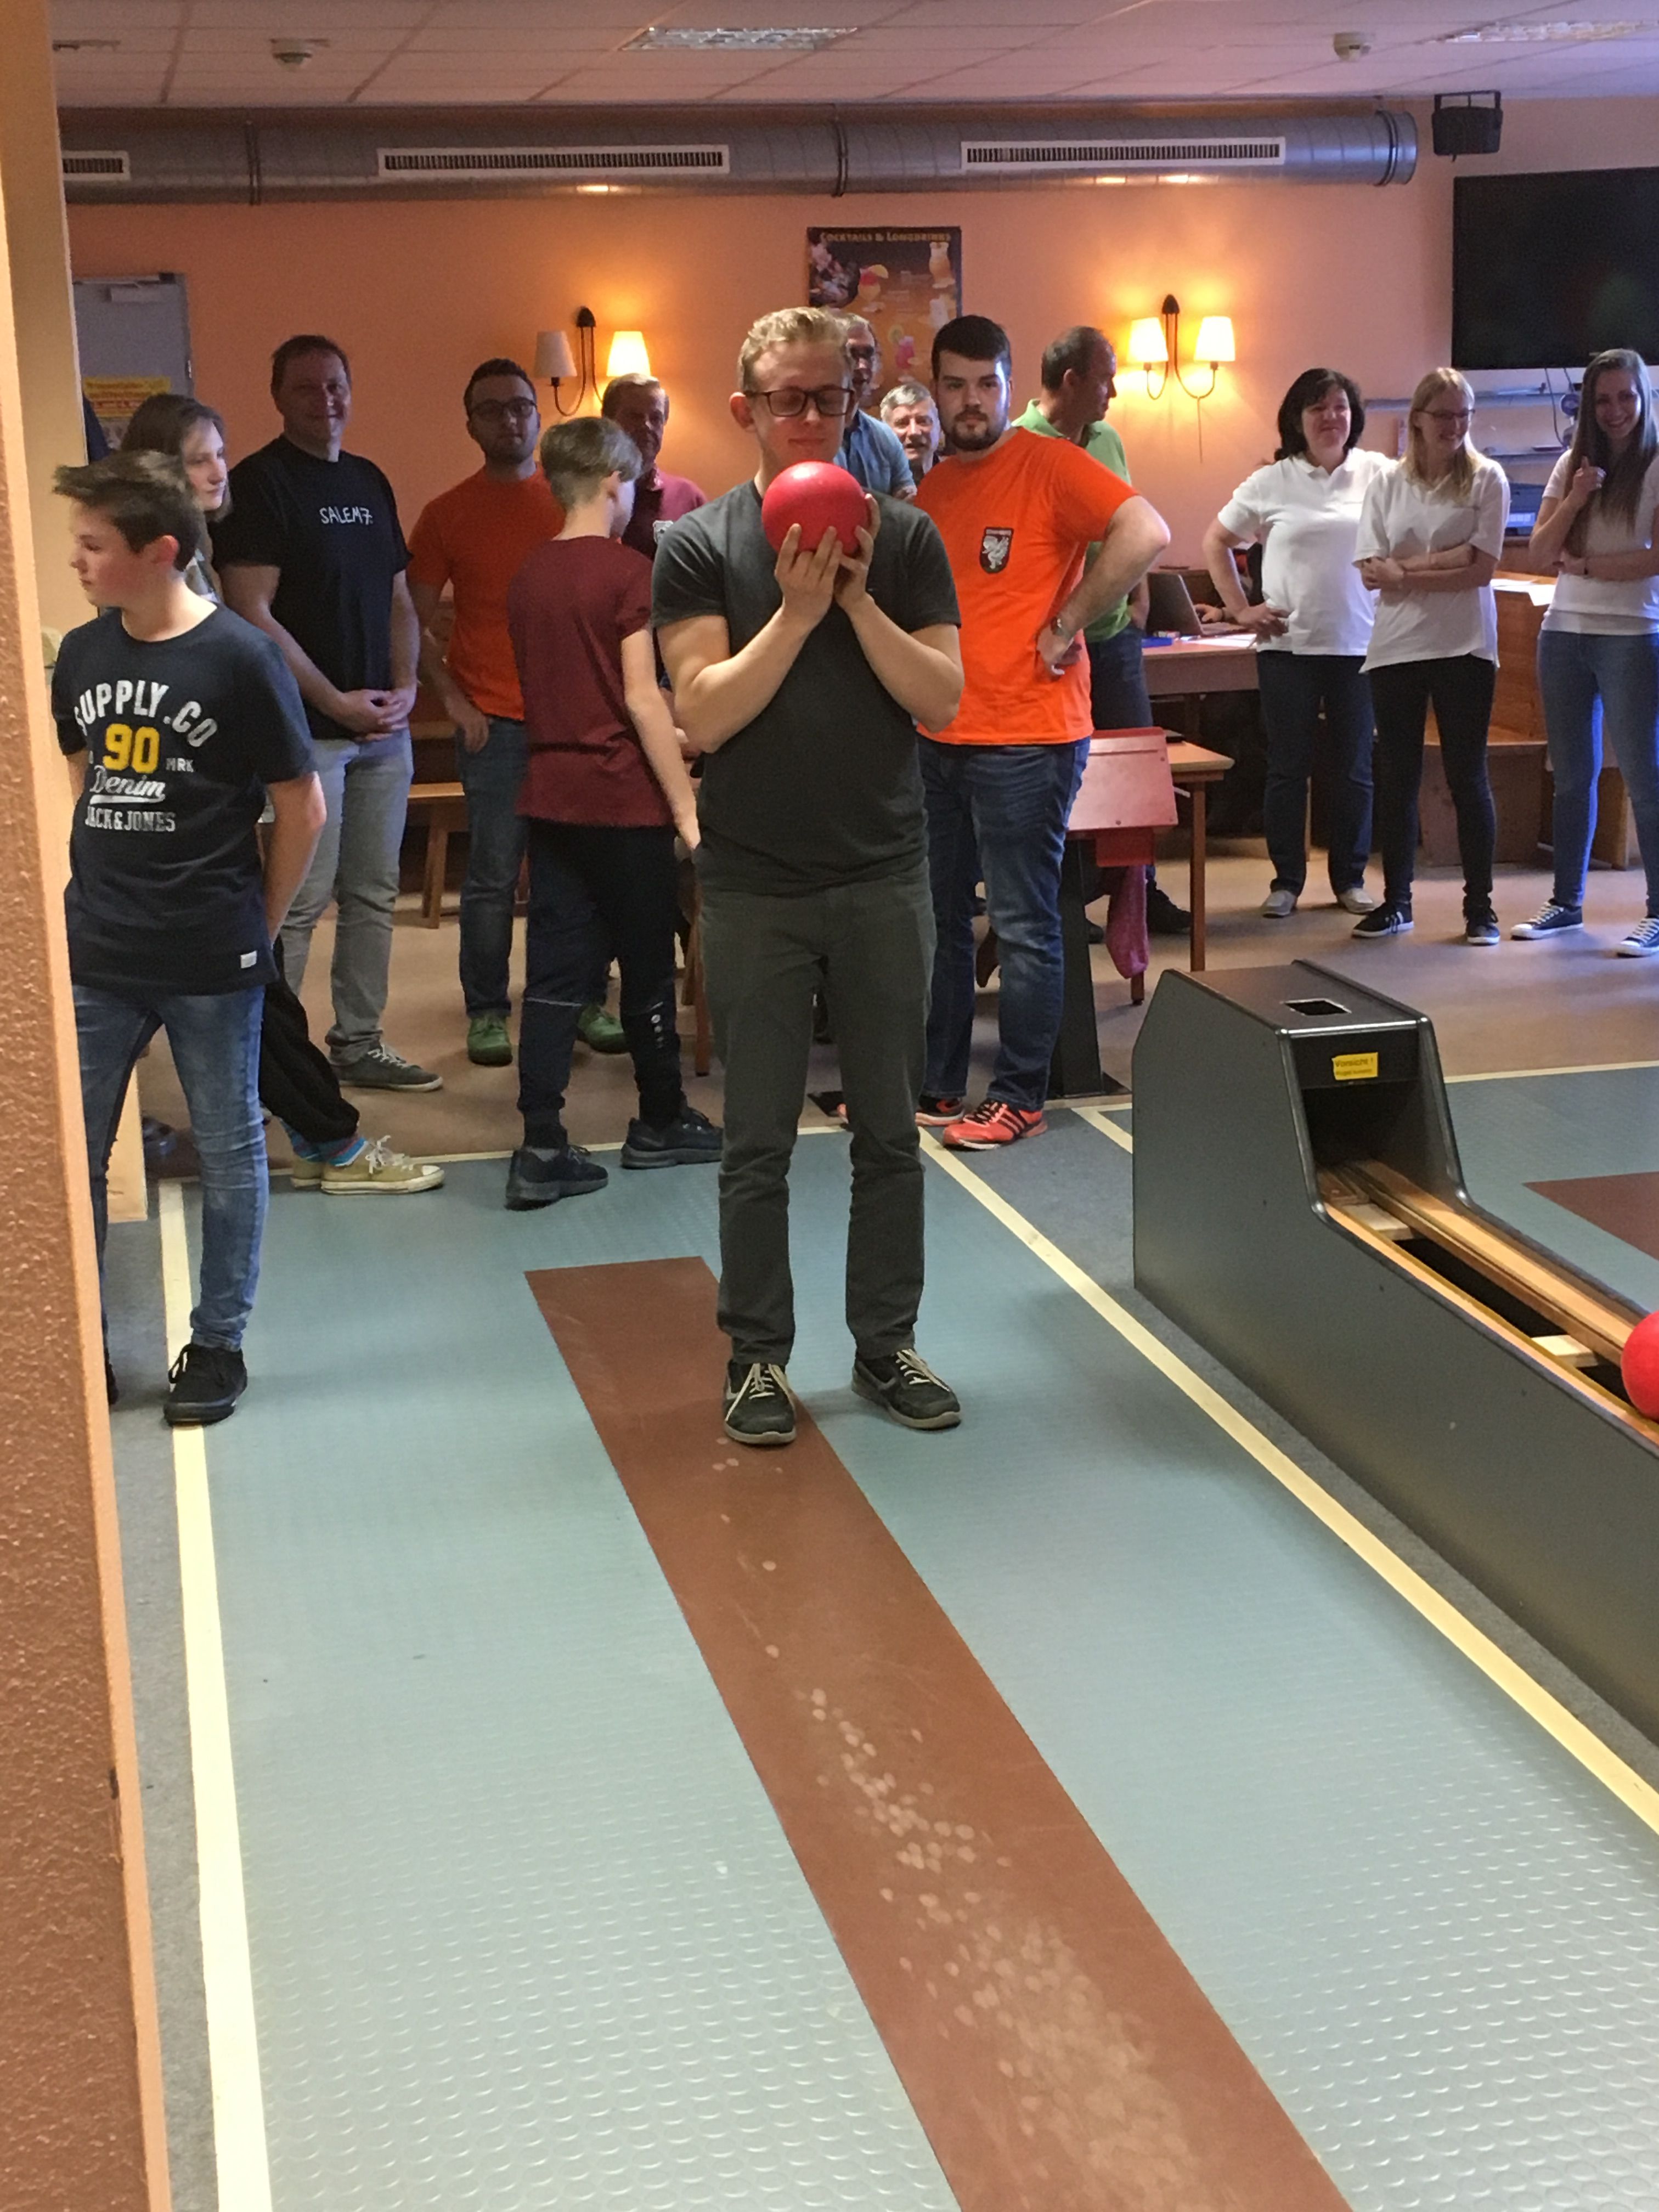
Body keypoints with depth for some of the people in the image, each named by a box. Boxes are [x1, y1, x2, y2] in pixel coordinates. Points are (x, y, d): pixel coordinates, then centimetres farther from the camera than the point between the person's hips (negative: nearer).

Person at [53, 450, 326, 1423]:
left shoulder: (239, 657, -11)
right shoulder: (84, 653, 4)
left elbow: (303, 807, -5)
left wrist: (260, 929, 0)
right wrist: (93, 898, 12)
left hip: (212, 963, -5)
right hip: (96, 957, 5)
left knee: (229, 1152, 9)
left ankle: (219, 1345, 23)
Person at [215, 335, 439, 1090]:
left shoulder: (369, 482, 15)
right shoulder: (259, 482, -7)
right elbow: (254, 614, -13)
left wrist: (405, 687, 2)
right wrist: (337, 701, -14)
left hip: (385, 727, 7)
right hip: (305, 728, -7)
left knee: (373, 893, 11)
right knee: (300, 900, -7)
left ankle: (358, 1044, 21)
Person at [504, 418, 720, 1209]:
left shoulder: (528, 576, 9)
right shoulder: (628, 571, -12)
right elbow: (642, 698, -16)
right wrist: (686, 805, -12)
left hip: (550, 794, 6)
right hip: (623, 797, -6)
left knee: (552, 973, 3)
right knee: (648, 966, 10)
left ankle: (542, 1150, -1)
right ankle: (660, 1123, 24)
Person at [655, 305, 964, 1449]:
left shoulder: (903, 538, 3)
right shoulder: (699, 546, -2)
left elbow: (943, 699, -4)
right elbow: (704, 714, -11)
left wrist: (857, 597, -15)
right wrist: (796, 609, -19)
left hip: (886, 875, 2)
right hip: (757, 886, -2)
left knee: (890, 1130, 10)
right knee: (759, 1141, 5)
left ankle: (887, 1343, 22)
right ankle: (759, 1355, 17)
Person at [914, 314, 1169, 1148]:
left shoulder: (1048, 464, -8)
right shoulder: (930, 488, 13)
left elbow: (1146, 534, -21)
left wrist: (1066, 625, -17)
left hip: (1027, 736, -7)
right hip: (938, 736, 8)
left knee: (1023, 926, -1)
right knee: (939, 918, 14)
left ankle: (1018, 1098, 8)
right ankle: (937, 1085, 24)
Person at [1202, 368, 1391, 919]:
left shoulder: (1380, 475, 2)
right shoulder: (1272, 482, 3)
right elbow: (1216, 542, 10)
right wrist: (1239, 608, 3)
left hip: (1358, 644, 0)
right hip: (1288, 644, 0)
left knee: (1356, 767, 6)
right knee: (1288, 766, 4)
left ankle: (1350, 878, 18)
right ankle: (1286, 880, 14)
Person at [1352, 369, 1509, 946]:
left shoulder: (1486, 480, -1)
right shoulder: (1386, 485, 6)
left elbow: (1481, 570, -9)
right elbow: (1371, 573, -2)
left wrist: (1404, 573, -11)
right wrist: (1440, 561, -14)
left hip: (1464, 647, -2)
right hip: (1396, 648, 3)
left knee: (1467, 776, 0)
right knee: (1395, 777, 7)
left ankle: (1480, 905, 8)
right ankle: (1395, 901, 17)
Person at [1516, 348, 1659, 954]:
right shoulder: (1571, 465, 9)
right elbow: (1541, 552, 3)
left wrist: (1584, 565, -8)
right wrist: (1574, 502, -12)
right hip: (1564, 632, 5)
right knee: (1572, 777, 11)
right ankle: (1566, 901, 19)